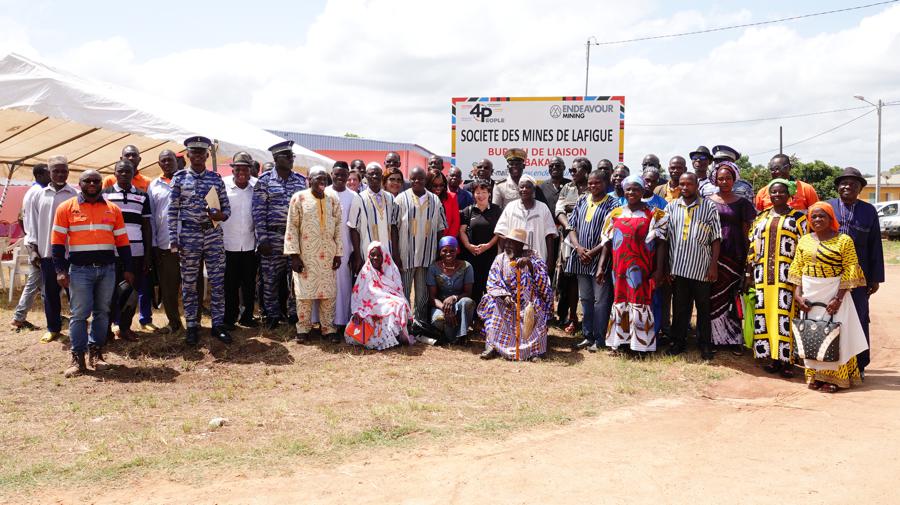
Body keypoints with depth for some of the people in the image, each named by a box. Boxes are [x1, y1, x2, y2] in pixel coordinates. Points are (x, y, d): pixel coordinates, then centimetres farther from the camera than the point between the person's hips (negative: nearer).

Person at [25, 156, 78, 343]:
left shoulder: (76, 196, -2)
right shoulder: (39, 196, 8)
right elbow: (33, 225, 11)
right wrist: (33, 249, 5)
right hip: (47, 253, 3)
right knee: (50, 292, 10)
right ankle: (53, 328, 21)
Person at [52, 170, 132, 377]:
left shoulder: (113, 209, 10)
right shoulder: (66, 208, 3)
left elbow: (122, 241, 11)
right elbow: (58, 241, 0)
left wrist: (128, 269, 7)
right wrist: (60, 270, -7)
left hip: (107, 268, 3)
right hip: (80, 269, -2)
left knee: (102, 312, 7)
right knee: (79, 314, -4)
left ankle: (96, 353, 16)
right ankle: (78, 358, 1)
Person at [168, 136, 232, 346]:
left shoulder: (216, 178, 6)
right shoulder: (179, 178, 2)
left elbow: (227, 207, 10)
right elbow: (173, 211, 0)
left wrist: (221, 215, -14)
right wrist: (173, 240, -5)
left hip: (213, 234, 1)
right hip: (189, 236, -1)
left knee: (217, 282, 3)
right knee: (189, 283, 5)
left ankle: (218, 324, 13)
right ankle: (192, 326, 16)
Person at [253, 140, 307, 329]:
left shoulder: (301, 180, 9)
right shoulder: (265, 180, 0)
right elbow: (259, 211, -3)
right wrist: (262, 239, -9)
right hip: (273, 237, -2)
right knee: (270, 278, 3)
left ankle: (294, 314, 15)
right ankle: (272, 315, 16)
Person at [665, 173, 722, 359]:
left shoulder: (709, 207, -1)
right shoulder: (671, 207, 6)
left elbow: (716, 238, -1)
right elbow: (664, 237, 7)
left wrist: (714, 265, -6)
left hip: (701, 268, -2)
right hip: (678, 267, 2)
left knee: (703, 307, 7)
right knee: (680, 306, 11)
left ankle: (704, 344, 19)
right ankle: (678, 341, 23)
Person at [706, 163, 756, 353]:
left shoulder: (741, 203, 6)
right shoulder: (708, 201, 7)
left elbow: (747, 230, 6)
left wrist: (747, 255, -1)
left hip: (735, 254, -1)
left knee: (734, 295, -2)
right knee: (714, 295, 0)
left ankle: (735, 339, 6)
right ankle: (714, 337, 10)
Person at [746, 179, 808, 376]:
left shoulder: (798, 218, 5)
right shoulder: (761, 218, 15)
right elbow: (752, 247, 15)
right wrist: (749, 274, 11)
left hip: (787, 275, -4)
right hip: (763, 275, 4)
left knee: (785, 314, -7)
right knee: (764, 314, 2)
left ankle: (785, 359, -2)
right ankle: (770, 357, 9)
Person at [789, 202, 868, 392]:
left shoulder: (843, 240, -7)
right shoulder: (805, 241, 7)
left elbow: (850, 271, -10)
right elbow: (797, 269, 7)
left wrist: (839, 298, -17)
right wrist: (797, 294, -4)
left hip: (833, 293, -4)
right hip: (810, 294, 4)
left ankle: (833, 377, 7)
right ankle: (815, 375, 15)